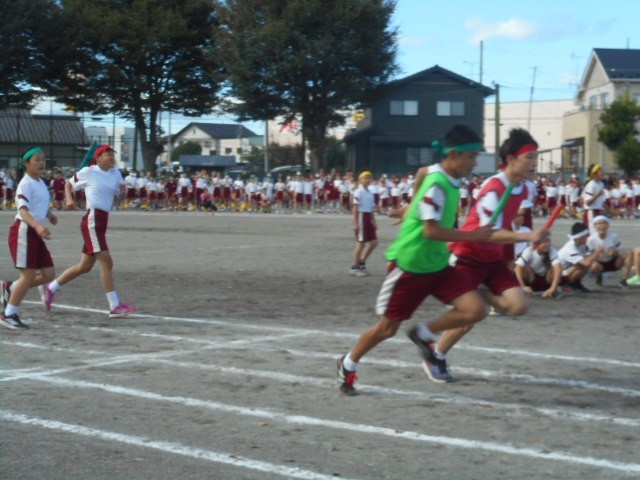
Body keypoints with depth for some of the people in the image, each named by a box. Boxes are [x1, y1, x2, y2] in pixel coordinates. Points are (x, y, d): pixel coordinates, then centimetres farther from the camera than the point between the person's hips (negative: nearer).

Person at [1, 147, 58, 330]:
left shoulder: (40, 183, 14)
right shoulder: (26, 184, -13)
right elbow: (23, 210, -27)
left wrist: (49, 215, 14)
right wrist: (37, 226, -44)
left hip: (36, 233, 9)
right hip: (23, 231, -9)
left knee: (49, 274, 4)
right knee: (29, 275, -8)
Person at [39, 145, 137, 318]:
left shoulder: (115, 173, 13)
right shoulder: (88, 172, -3)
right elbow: (68, 184, 9)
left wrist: (122, 189, -6)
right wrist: (69, 199, -8)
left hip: (103, 220, 8)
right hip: (92, 220, -8)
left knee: (85, 266, 14)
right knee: (106, 262, -13)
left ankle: (50, 288, 29)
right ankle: (115, 307, -13)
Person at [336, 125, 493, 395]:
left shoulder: (451, 180, 2)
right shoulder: (436, 185, -24)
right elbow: (431, 231, -30)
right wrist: (473, 235, -26)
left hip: (437, 266, 7)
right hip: (410, 267, -7)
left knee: (476, 310, -10)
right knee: (387, 329, 6)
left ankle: (424, 335, 11)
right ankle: (348, 365, 31)